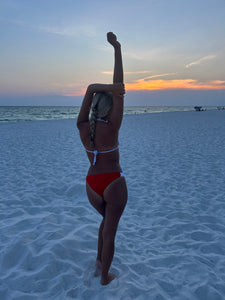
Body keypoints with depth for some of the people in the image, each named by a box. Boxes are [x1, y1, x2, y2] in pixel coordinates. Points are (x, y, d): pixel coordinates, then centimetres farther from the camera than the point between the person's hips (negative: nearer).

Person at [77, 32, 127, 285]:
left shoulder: (82, 126, -7)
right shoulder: (112, 127, -19)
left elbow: (90, 89, -6)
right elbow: (118, 85, -18)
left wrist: (107, 89, -24)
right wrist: (117, 48, -13)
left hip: (92, 185, 5)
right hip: (114, 185, -5)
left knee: (107, 220, 30)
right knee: (110, 232, 11)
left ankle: (99, 263, 37)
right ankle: (105, 277, 29)